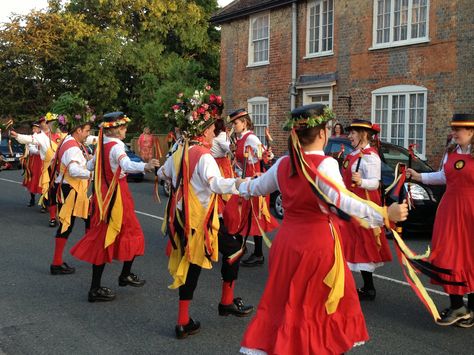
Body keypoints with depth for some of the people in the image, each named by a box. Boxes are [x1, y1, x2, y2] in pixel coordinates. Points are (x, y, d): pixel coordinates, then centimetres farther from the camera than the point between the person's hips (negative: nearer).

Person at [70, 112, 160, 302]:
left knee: (102, 237, 8)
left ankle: (95, 288, 9)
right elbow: (126, 165, -37)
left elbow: (90, 165, 27)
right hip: (116, 193, -8)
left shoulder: (101, 145, 8)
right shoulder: (116, 146, -15)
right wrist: (145, 166, -56)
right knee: (130, 233, 11)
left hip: (103, 193, 8)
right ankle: (125, 275, 24)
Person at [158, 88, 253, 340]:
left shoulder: (178, 153, 8)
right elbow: (216, 184, -33)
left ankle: (183, 322, 16)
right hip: (201, 219, -7)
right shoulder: (203, 155, -16)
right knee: (234, 247, 13)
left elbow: (162, 173, 26)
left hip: (181, 219, 8)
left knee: (190, 265, 14)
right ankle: (227, 302, 22)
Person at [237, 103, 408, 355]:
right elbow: (343, 201, -31)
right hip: (318, 244, -6)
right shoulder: (325, 164, -15)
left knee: (286, 302, 18)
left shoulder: (282, 164, 3)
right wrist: (385, 214, -37)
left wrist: (242, 187, 43)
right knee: (318, 307, 9)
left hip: (287, 242, 6)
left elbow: (257, 187, 20)